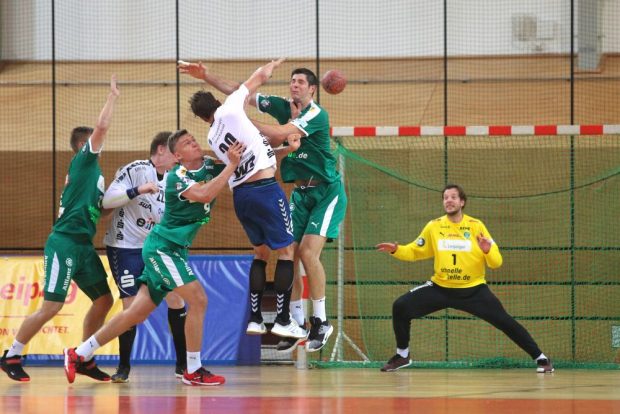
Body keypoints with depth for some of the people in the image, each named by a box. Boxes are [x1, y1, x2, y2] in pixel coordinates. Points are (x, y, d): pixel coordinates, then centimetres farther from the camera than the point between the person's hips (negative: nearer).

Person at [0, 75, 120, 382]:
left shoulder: (92, 170, 20)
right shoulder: (83, 160, -4)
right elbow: (102, 126, -16)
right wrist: (112, 97, -5)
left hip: (83, 246, 9)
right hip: (64, 243, -9)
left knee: (104, 301, 7)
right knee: (51, 307, -9)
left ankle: (84, 360, 16)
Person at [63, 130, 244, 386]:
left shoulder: (210, 167, 7)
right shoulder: (177, 176, -15)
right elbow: (203, 194, -32)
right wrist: (231, 166, -29)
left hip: (175, 250, 8)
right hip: (162, 246, -8)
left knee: (138, 312, 8)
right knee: (198, 299, -16)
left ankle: (79, 354, 14)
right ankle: (193, 371, -9)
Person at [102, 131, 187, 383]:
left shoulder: (170, 180, 9)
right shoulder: (135, 171, -12)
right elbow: (108, 201, -22)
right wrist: (138, 190, -30)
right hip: (124, 247, -6)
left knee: (175, 299, -2)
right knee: (131, 305, -9)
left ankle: (182, 364, 7)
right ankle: (123, 367, 4)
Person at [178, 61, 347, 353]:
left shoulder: (316, 115, -16)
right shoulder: (283, 107, 3)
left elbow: (280, 134, -30)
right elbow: (240, 91, 3)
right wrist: (206, 77, -6)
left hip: (327, 191, -7)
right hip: (300, 193, 7)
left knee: (308, 252, -19)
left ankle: (320, 322, -9)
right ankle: (297, 323, 6)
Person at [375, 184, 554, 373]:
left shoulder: (476, 226, -8)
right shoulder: (433, 227, -2)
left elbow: (496, 262, -9)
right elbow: (414, 251, 8)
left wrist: (488, 251, -31)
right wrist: (396, 250, -12)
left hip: (473, 289, -2)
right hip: (441, 287, 2)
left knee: (504, 321, -13)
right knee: (400, 307, -12)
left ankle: (540, 358, -1)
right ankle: (402, 356, 9)